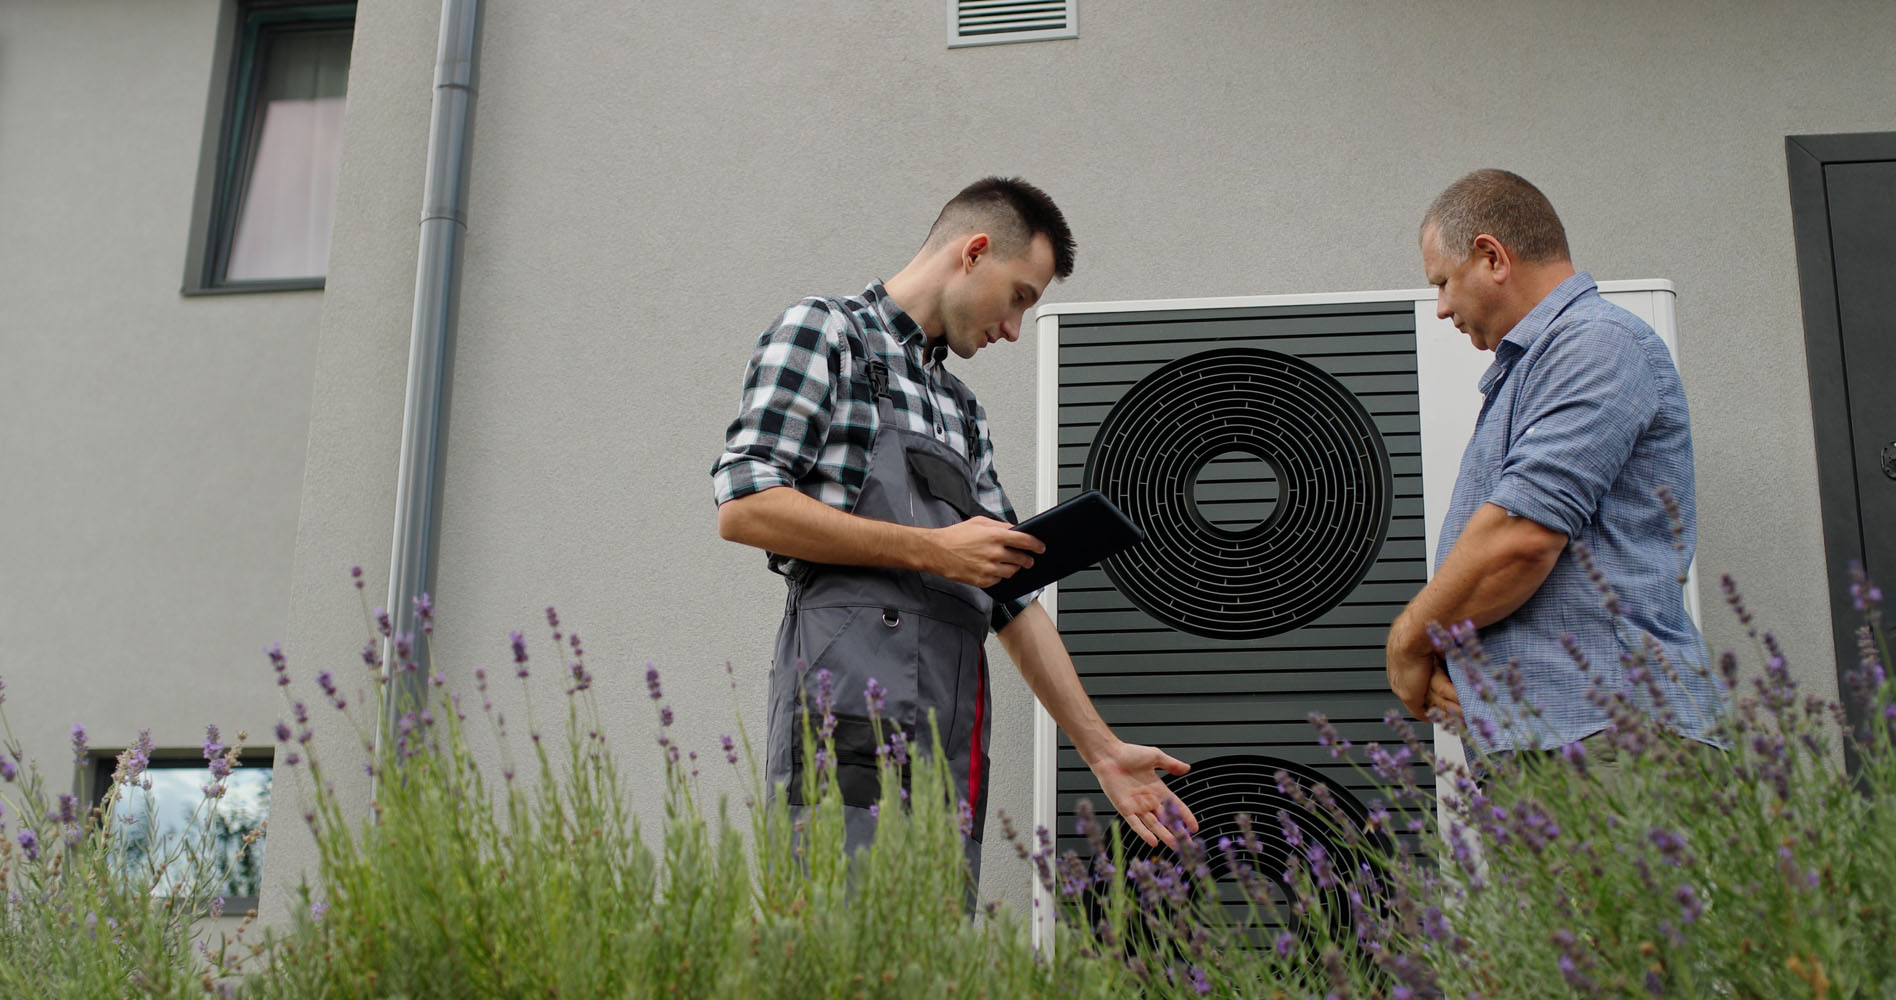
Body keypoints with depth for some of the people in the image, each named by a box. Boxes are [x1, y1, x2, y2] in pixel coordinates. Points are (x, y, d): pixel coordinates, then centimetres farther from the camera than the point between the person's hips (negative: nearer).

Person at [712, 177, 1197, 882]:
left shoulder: (962, 410, 28)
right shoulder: (823, 332, 6)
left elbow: (1012, 597, 26)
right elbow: (743, 506, -9)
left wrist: (1103, 750, 20)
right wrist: (932, 549, -8)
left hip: (950, 743, 7)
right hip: (852, 701, -7)